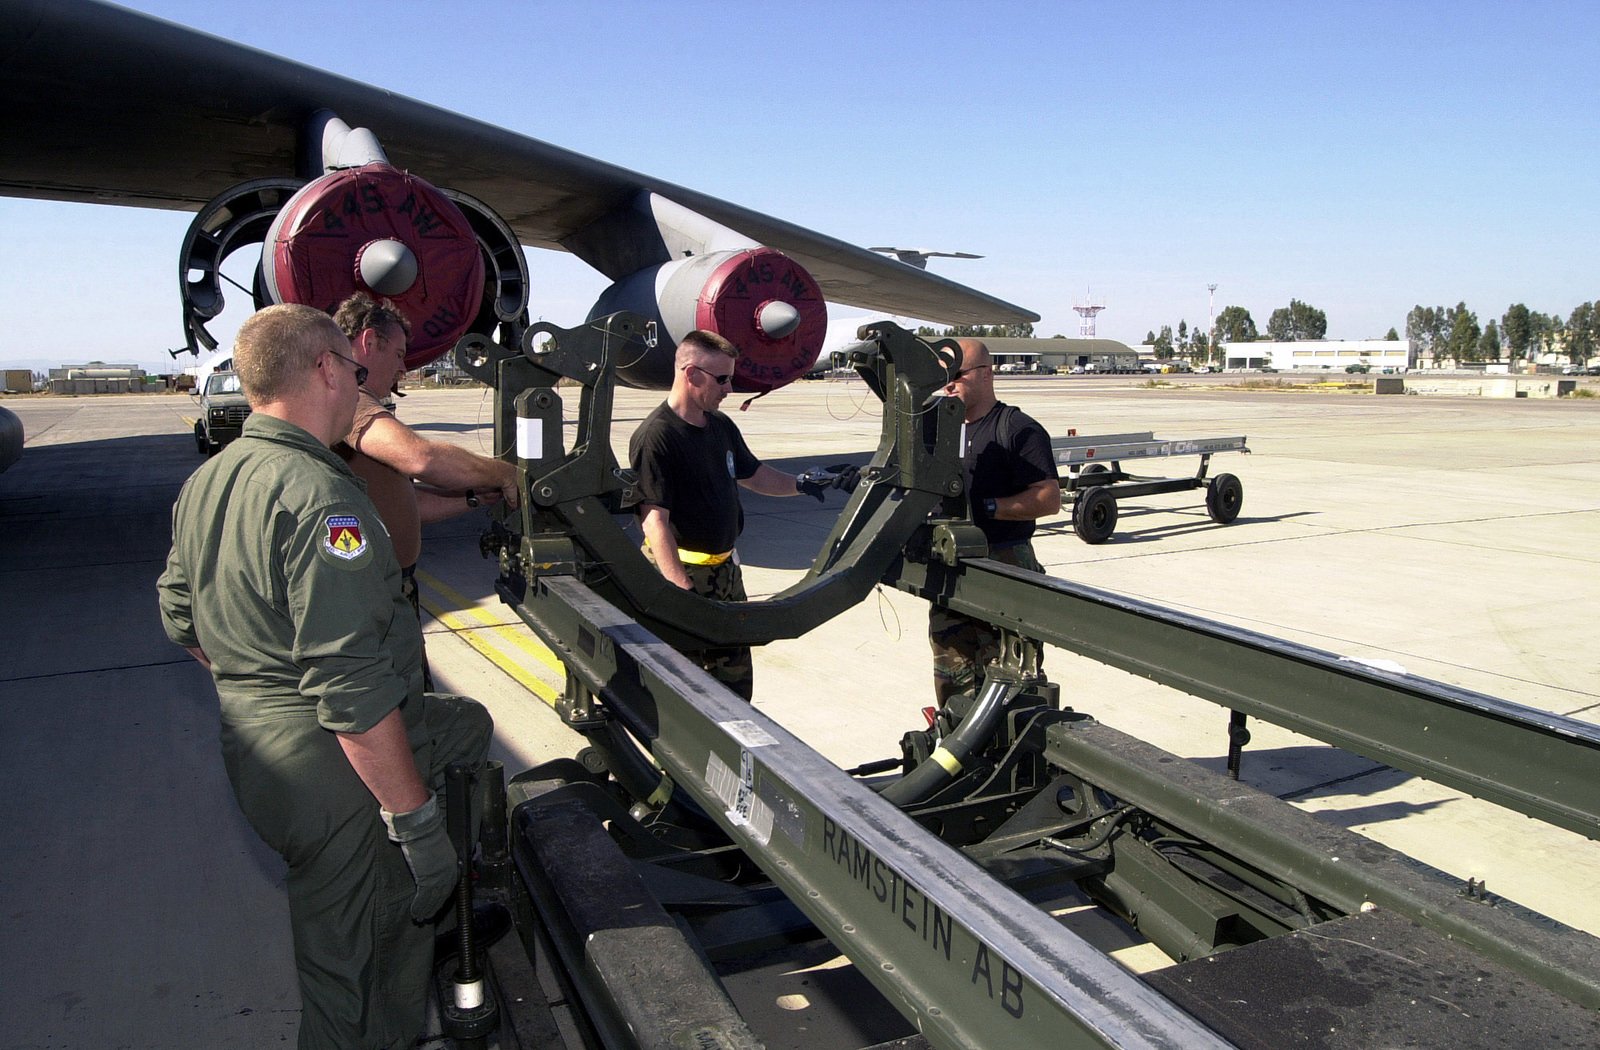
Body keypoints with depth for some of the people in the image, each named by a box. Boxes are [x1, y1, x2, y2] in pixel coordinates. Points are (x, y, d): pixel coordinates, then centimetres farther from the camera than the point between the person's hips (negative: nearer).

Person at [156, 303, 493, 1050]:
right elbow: (354, 692, -27)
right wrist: (418, 822, -21)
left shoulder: (203, 483, 9)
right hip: (336, 770, -10)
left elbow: (182, 620, 21)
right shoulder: (320, 497, -24)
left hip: (251, 747, 10)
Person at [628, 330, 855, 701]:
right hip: (679, 573, -8)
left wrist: (806, 483, 6)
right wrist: (684, 591, -33)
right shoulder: (656, 437, -19)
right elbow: (655, 520, -26)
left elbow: (754, 475, 22)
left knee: (736, 681, 19)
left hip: (726, 569, 9)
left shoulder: (721, 427, 8)